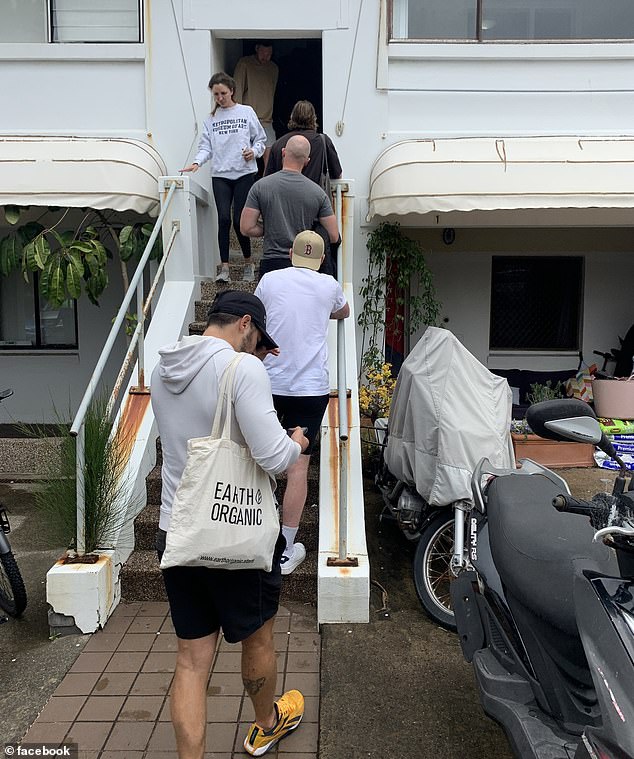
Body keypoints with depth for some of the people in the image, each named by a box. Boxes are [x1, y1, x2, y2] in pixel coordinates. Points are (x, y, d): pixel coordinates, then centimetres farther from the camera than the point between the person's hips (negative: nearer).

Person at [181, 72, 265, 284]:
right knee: (224, 218, -10)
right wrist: (197, 162, -12)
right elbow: (206, 146, 7)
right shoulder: (210, 118, 12)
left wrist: (254, 151, -9)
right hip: (220, 174, 2)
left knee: (239, 220, -4)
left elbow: (260, 139, 11)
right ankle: (224, 267, -4)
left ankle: (248, 263, 15)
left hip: (244, 173, -1)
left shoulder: (247, 112, 8)